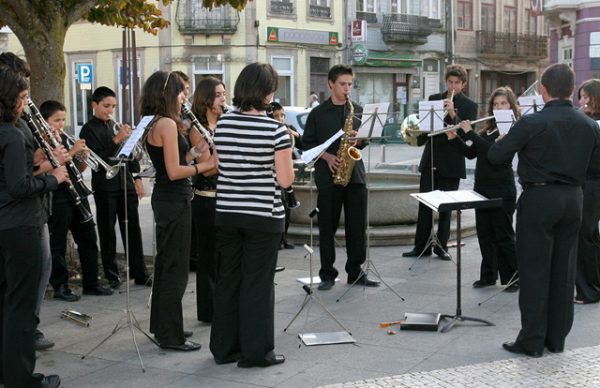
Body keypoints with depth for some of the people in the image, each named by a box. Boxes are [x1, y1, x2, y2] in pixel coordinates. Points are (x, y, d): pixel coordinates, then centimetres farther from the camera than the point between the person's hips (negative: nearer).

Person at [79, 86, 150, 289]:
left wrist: (137, 177, 10)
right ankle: (112, 275, 12)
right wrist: (116, 139, -25)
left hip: (126, 184, 5)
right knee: (107, 232, 3)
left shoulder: (116, 125, 13)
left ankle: (140, 273, 12)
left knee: (132, 229, 6)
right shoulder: (89, 130, -5)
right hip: (105, 187, -5)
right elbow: (97, 158, -17)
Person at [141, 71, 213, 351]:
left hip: (164, 199, 10)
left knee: (166, 263, 18)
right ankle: (171, 336, 5)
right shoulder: (167, 124, -17)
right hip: (175, 201, -10)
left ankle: (162, 325, 29)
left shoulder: (153, 125, 11)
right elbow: (174, 172, -21)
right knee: (176, 268, -3)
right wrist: (205, 165, -13)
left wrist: (197, 150, 6)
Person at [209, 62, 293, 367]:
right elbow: (284, 180, -12)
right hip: (263, 216, -5)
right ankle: (255, 352, 12)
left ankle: (224, 348, 22)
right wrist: (286, 155, 5)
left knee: (227, 279, 14)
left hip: (226, 213, 5)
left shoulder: (222, 123, 1)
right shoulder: (275, 130, -14)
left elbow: (218, 166, 10)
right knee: (257, 283, 4)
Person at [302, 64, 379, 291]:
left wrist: (359, 140, -8)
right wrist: (327, 156, -12)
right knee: (327, 227, 3)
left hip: (356, 174, 3)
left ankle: (355, 272, 15)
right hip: (328, 176, -2)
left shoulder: (358, 110, 10)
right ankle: (327, 274, 12)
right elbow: (307, 142, 2)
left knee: (357, 225, 4)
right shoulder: (318, 113, 2)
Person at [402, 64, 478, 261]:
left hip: (451, 163, -3)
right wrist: (420, 137, -11)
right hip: (430, 160, 3)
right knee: (424, 204, 2)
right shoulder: (434, 99, 9)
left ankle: (441, 246, 13)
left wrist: (453, 115, -23)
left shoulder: (469, 106, 0)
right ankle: (421, 246, 9)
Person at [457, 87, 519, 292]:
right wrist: (455, 138, 1)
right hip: (482, 187, 7)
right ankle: (488, 275, 21)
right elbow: (471, 153, 13)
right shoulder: (488, 128, 12)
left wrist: (470, 133, -20)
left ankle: (514, 277, 10)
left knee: (503, 235, -1)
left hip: (502, 190, -7)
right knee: (485, 233, 11)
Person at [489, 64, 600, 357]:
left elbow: (495, 156, -10)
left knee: (534, 270, 1)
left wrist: (508, 141, 10)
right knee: (564, 271, 11)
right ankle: (557, 338, 19)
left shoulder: (532, 123, -15)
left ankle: (532, 341, 5)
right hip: (573, 198, 5)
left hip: (539, 198, -5)